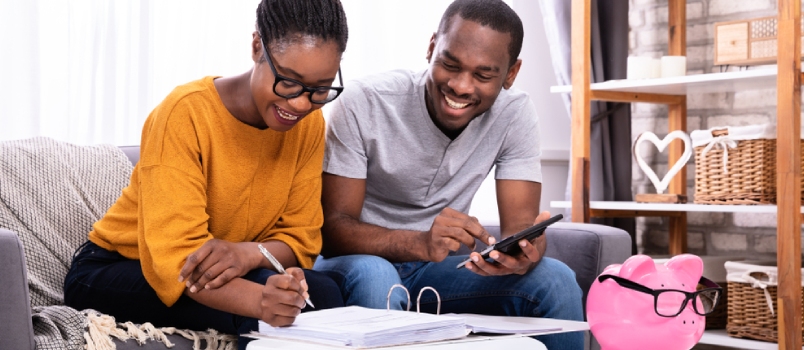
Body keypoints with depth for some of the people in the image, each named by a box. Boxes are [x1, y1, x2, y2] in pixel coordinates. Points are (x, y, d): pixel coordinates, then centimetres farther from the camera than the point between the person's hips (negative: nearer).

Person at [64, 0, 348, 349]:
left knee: (322, 293, -25)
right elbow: (172, 257, -31)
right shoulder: (185, 114, -24)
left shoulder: (309, 123, -7)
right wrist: (260, 301, -50)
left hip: (222, 274, 5)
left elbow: (301, 238, -6)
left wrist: (250, 253, -30)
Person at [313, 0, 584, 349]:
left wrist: (523, 252, -38)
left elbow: (521, 223, -12)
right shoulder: (363, 104, -19)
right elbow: (332, 229, -21)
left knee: (555, 280, -20)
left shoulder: (515, 114, -9)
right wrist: (421, 243, -41)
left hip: (436, 269, 3)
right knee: (373, 276, -37)